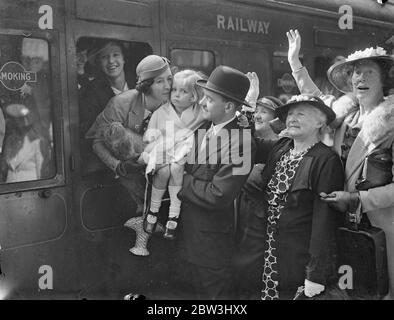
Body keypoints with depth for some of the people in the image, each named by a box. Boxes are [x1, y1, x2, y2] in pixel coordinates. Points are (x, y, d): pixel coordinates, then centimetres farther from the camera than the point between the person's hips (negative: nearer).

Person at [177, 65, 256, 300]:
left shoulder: (241, 142, -23)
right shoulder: (204, 128, 1)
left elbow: (217, 197, -26)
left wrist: (181, 180, -16)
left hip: (212, 241, -7)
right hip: (190, 232, 7)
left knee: (216, 291, 12)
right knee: (201, 290, 23)